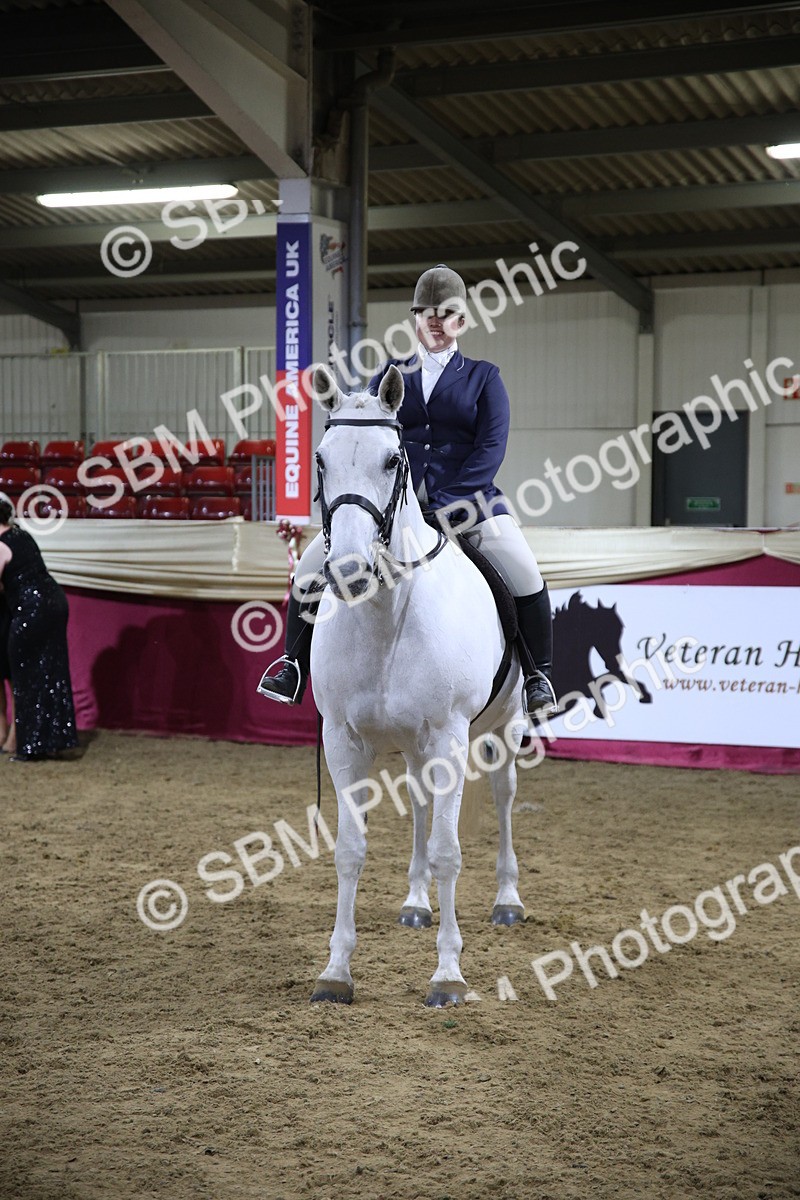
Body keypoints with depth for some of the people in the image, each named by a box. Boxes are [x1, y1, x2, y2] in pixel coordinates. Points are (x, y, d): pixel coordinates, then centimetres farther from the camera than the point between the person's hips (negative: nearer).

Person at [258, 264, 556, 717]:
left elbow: (491, 449, -4)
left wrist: (445, 507, -17)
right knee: (313, 564, -11)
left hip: (467, 500, -2)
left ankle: (539, 677, -7)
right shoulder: (390, 376, 15)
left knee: (524, 574, -24)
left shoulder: (483, 378, 8)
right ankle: (294, 666, 3)